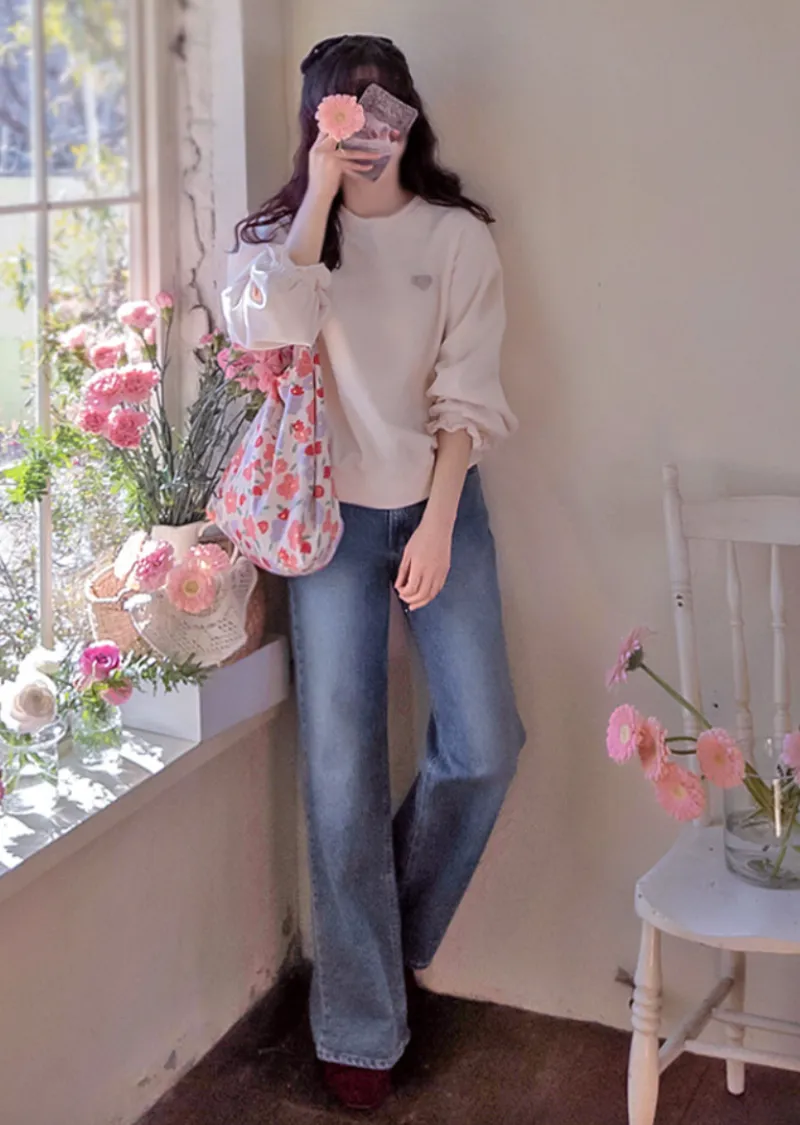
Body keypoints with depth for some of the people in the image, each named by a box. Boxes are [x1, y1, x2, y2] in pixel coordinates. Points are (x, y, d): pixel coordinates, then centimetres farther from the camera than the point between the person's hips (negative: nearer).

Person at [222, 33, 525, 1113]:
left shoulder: (459, 237, 2)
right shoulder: (283, 230, 3)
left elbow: (467, 395, -4)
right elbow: (272, 328, -19)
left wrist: (438, 523, -12)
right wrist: (321, 190, -15)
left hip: (441, 506, 1)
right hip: (333, 514, -1)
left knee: (484, 747, -6)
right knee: (343, 770, 0)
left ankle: (394, 934, 23)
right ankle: (361, 1026, 12)